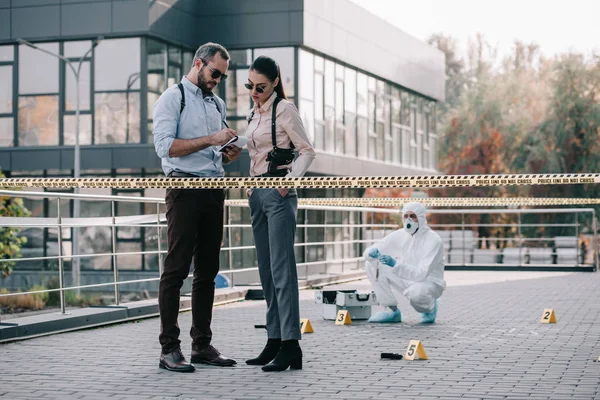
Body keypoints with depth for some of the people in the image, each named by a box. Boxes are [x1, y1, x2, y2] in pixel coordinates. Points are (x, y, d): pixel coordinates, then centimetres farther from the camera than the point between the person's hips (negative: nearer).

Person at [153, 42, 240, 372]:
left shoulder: (218, 105, 21)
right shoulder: (172, 98, -1)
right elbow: (165, 145, -13)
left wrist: (229, 156, 5)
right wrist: (211, 140, -17)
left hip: (213, 190, 7)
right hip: (185, 189, -7)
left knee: (208, 271, 8)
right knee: (176, 269, -7)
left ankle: (202, 345, 15)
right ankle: (169, 349, -5)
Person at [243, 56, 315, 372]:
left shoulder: (283, 109, -5)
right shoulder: (254, 113, 17)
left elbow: (307, 150, -7)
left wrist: (290, 179, -18)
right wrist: (249, 186, 11)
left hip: (278, 194, -8)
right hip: (257, 194, 8)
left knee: (281, 269, -13)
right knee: (266, 271, 8)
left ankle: (290, 345, -15)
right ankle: (275, 340, 12)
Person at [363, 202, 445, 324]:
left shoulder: (433, 240, -22)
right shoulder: (399, 235, -5)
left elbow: (421, 274, -32)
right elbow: (368, 252, -5)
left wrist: (395, 264, -45)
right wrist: (372, 253, -31)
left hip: (429, 283, -6)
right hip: (407, 280, 6)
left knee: (417, 292, -42)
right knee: (371, 263, -10)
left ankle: (430, 307, -2)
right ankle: (393, 311, -4)